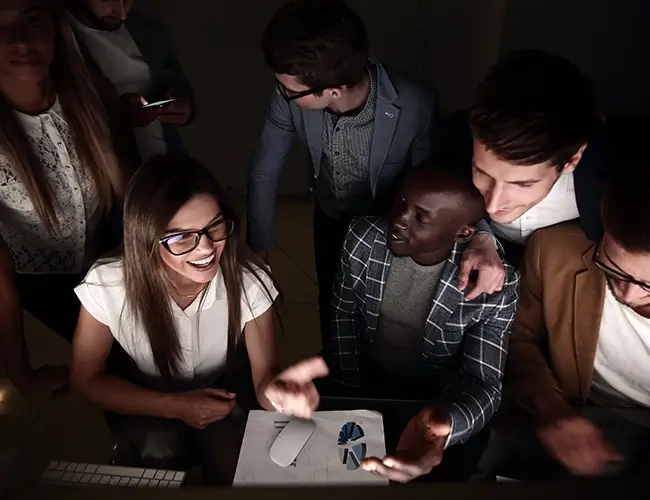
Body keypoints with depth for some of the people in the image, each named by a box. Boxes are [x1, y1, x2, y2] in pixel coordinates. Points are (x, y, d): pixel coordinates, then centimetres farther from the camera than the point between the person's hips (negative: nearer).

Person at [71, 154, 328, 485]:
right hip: (147, 403, 1)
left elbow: (263, 376, -24)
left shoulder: (248, 280, -28)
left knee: (236, 467, -20)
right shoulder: (107, 286, -27)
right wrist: (174, 406, -23)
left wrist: (275, 390, -49)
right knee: (157, 452, -23)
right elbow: (86, 379, -12)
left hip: (225, 393, 0)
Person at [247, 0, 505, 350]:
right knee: (331, 305, 24)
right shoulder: (290, 98, -28)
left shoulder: (415, 107, -37)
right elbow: (264, 170, -12)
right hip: (330, 218, 3)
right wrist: (259, 245, -6)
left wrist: (480, 236, -43)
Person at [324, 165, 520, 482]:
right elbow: (343, 314, -4)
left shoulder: (495, 286, -24)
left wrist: (444, 423, -45)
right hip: (366, 381, 1)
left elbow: (483, 383, -22)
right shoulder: (364, 237, -18)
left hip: (436, 401, 0)